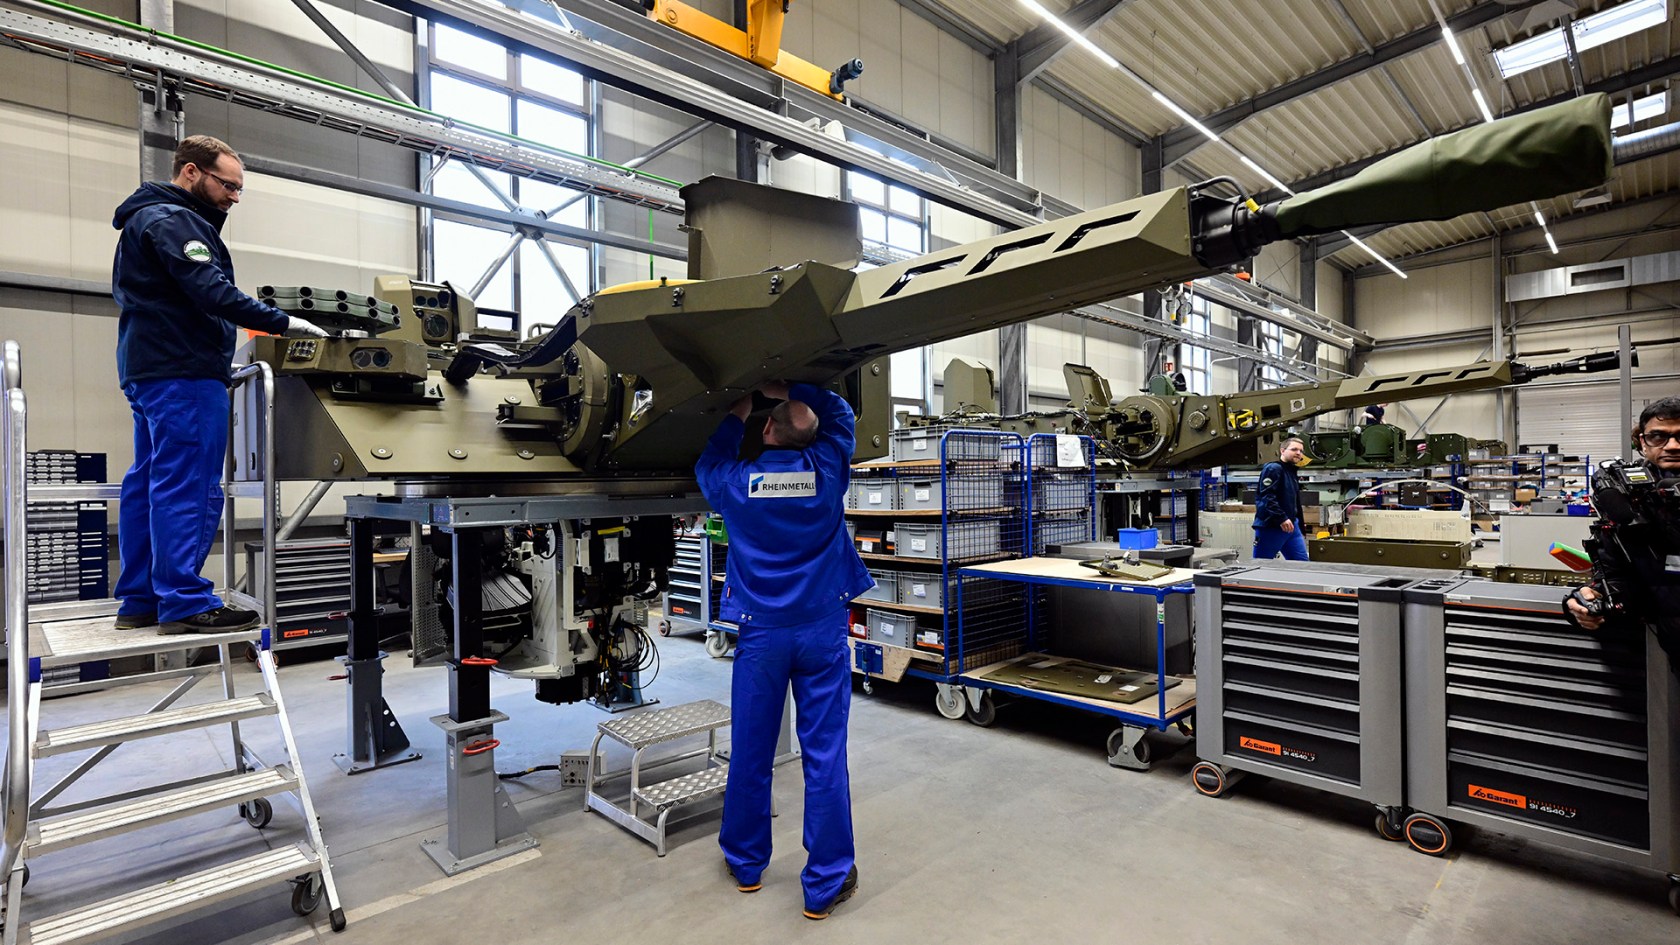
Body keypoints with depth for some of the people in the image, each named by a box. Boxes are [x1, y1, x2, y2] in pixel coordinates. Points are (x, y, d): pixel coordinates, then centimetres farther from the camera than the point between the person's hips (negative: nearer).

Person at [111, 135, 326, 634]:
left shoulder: (150, 218, 24)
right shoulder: (173, 220, -9)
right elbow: (210, 292, -21)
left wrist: (222, 365, 19)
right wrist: (282, 323, -21)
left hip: (152, 369, 11)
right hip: (183, 373, -11)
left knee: (150, 483, 9)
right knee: (188, 486, -11)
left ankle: (140, 599, 14)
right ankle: (185, 602, -10)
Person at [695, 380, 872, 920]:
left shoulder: (736, 482, -6)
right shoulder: (827, 469, -6)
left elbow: (707, 465, 19)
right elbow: (840, 414, 14)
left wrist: (736, 418, 26)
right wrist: (793, 392, 16)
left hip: (762, 632, 1)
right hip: (823, 631, 0)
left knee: (751, 751, 14)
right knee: (824, 754, 5)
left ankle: (745, 863, 34)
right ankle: (826, 883, 15)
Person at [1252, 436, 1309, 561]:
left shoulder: (1292, 473, 20)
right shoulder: (1273, 469, -10)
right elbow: (1267, 497, -23)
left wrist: (1301, 530, 26)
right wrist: (1282, 518, -29)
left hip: (1291, 526, 9)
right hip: (1269, 527, -9)